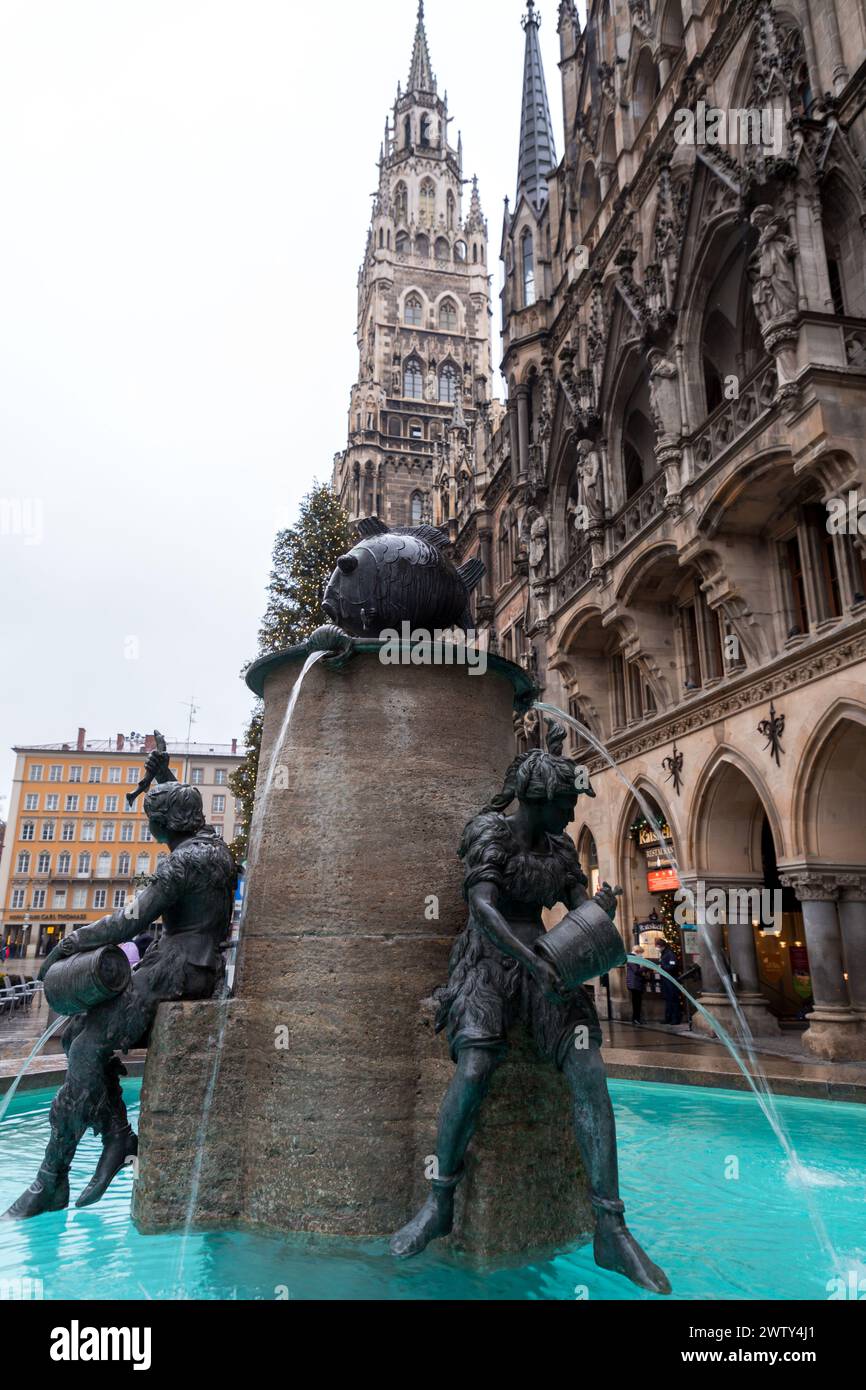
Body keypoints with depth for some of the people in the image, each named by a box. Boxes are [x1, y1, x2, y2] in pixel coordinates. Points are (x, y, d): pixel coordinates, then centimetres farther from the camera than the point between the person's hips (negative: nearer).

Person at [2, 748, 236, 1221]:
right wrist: (166, 777, 32)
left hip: (178, 969, -10)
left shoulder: (181, 863, -16)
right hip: (200, 966, 10)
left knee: (88, 1044, -16)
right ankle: (117, 1136, 2)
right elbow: (188, 810, 36)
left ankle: (51, 1182, -12)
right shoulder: (213, 843, 12)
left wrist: (69, 943, -8)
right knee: (83, 1033, 7)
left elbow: (130, 921, -18)